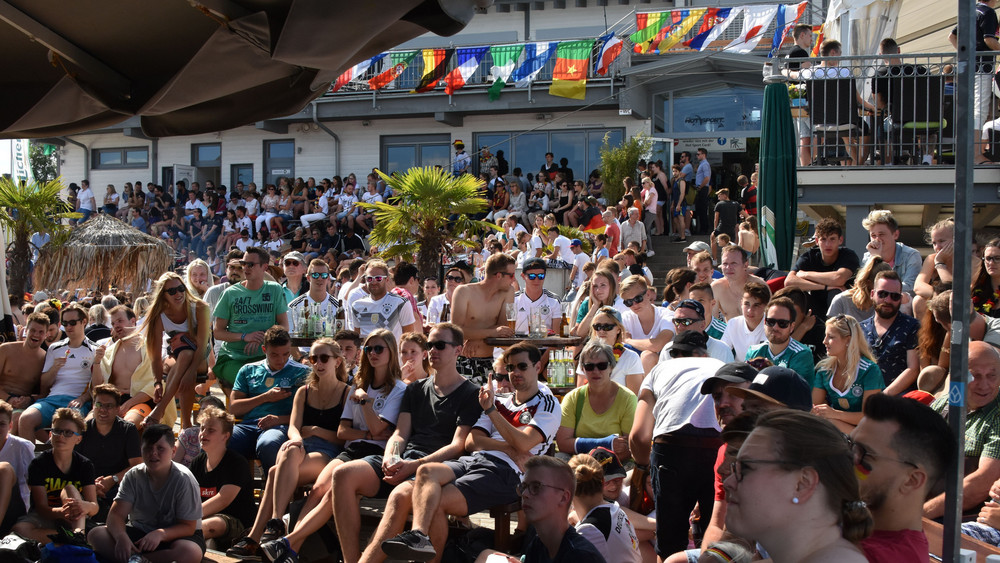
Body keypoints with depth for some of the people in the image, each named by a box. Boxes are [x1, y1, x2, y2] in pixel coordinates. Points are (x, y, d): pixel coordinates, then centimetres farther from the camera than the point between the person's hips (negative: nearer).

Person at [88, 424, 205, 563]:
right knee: (96, 535, -20)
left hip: (174, 535, -3)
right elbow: (116, 515, -11)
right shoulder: (133, 476, -4)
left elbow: (188, 527, -15)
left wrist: (161, 534, -35)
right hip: (139, 533, 3)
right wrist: (121, 536, -34)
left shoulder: (184, 480, -15)